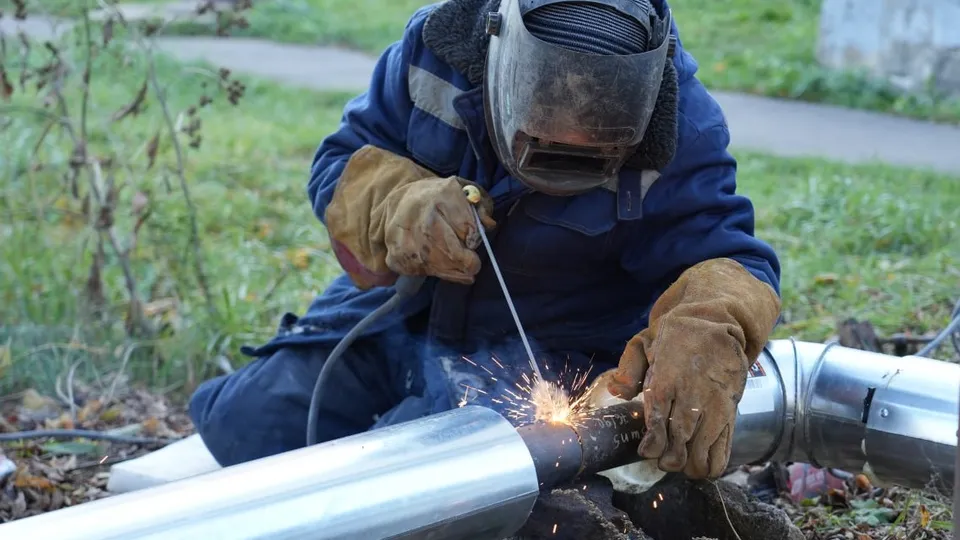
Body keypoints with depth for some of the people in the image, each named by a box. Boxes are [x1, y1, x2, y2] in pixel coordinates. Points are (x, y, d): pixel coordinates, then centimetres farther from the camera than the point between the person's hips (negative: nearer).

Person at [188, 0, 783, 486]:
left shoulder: (682, 130, -22)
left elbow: (727, 255, -22)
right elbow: (342, 163, -5)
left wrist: (709, 332, -47)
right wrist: (400, 205, -29)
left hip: (548, 351, -3)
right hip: (403, 308, 3)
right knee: (242, 425, -10)